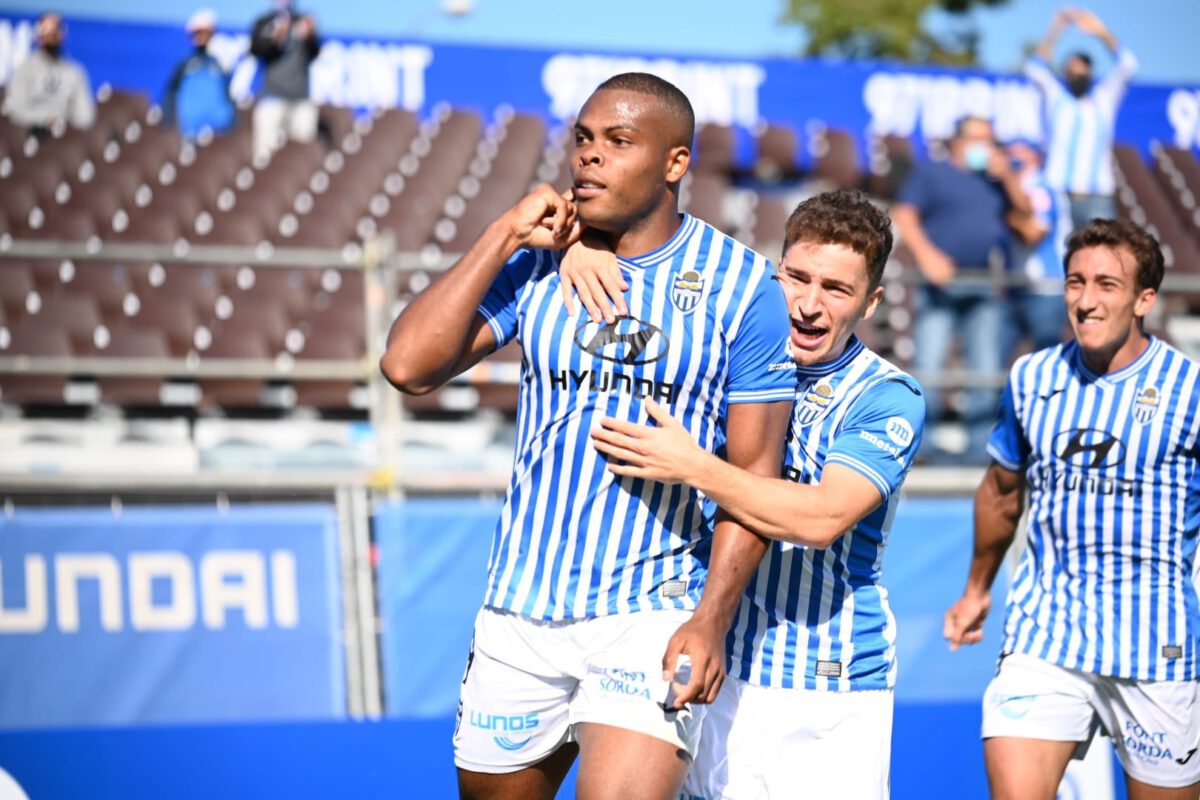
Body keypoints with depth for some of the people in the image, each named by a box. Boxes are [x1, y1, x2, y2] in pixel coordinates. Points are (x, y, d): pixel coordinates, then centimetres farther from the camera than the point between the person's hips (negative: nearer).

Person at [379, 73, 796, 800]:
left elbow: (755, 470, -5)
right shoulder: (536, 262, 5)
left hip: (653, 619, -4)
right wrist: (504, 235, -7)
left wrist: (713, 619, -14)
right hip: (519, 615, 4)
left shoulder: (742, 285, -4)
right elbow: (408, 365, -6)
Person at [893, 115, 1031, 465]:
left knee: (986, 369, 3)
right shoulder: (931, 173, 9)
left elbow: (1025, 209, 14)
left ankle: (981, 444, 8)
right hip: (942, 283, -4)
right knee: (928, 363, -11)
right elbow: (904, 215, -2)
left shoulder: (994, 180, 21)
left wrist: (1006, 176, 1)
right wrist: (927, 254, -16)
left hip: (984, 288, 4)